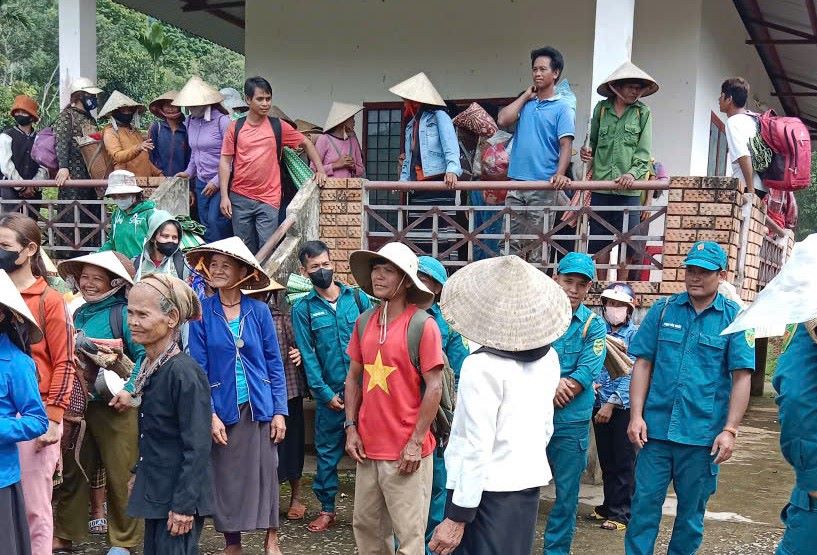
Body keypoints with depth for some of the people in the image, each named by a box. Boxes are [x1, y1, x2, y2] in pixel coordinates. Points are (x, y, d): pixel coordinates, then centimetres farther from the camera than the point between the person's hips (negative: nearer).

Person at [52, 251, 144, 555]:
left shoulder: (122, 313, -10)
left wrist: (131, 391, -21)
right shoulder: (77, 315, 11)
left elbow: (144, 355, -15)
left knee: (119, 474, 2)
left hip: (116, 407, -6)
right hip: (81, 405, 6)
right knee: (74, 470, 12)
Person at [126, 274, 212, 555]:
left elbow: (197, 447, -20)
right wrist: (141, 473, 18)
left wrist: (184, 505, -20)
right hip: (156, 492, 9)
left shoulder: (184, 372, -21)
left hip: (178, 497, -9)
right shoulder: (149, 366, 5)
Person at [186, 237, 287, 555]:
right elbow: (198, 368, -5)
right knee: (226, 478, 8)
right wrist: (209, 414, -11)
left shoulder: (258, 311, -2)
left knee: (265, 474, 7)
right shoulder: (202, 313, -4)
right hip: (223, 409, 0)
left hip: (258, 407, 0)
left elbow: (274, 364, 1)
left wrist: (279, 410, -2)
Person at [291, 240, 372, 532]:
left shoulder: (357, 297, 3)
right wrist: (325, 393, -8)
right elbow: (308, 355, -2)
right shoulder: (303, 308, 1)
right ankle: (327, 509, 22)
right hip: (330, 394, 0)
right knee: (328, 452, 9)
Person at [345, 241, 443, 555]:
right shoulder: (364, 321, 6)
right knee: (366, 526, 15)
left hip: (406, 452, -5)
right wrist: (351, 428, 6)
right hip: (368, 447, 6)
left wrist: (415, 443, -13)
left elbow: (434, 388, -11)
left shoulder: (423, 325, -11)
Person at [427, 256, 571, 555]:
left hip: (486, 489, -7)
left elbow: (476, 447, -20)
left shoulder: (482, 366, -19)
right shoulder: (549, 357, 3)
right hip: (529, 483, 7)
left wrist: (458, 516, -16)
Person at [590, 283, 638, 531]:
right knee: (606, 460, 14)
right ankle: (609, 505, 25)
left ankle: (621, 512, 9)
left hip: (624, 406, -4)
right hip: (599, 404, 4)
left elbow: (631, 373, -11)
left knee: (623, 462, 2)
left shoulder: (635, 334, -5)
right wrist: (589, 383, -10)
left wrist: (611, 403, -15)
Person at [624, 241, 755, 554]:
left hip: (703, 435, -1)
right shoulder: (663, 310, 4)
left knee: (691, 511, 12)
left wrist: (729, 431, -10)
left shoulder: (734, 318, -1)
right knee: (644, 503, 4)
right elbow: (643, 364, 4)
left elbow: (742, 377, -4)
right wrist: (636, 416, -3)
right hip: (656, 429, 1)